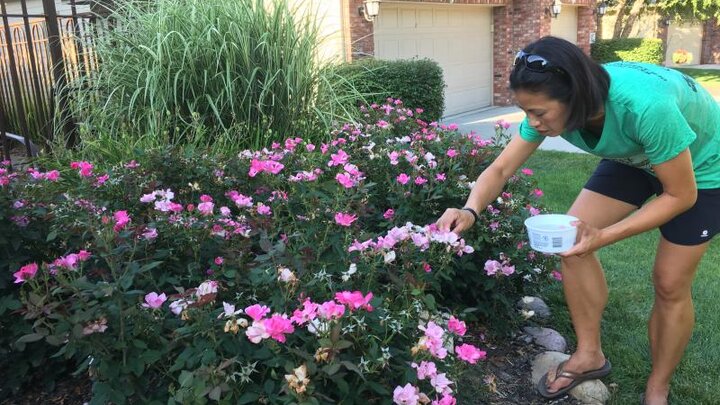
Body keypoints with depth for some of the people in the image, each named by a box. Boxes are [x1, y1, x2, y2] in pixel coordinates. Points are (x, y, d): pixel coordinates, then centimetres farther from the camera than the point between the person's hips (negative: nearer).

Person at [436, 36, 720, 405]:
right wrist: (470, 210, -36)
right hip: (634, 157, 5)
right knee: (570, 240, -7)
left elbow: (681, 194, -29)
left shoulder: (645, 106, -43)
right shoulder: (549, 105, -25)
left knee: (669, 285, -2)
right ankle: (589, 355, 12)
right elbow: (501, 168, -17)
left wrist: (603, 235, -37)